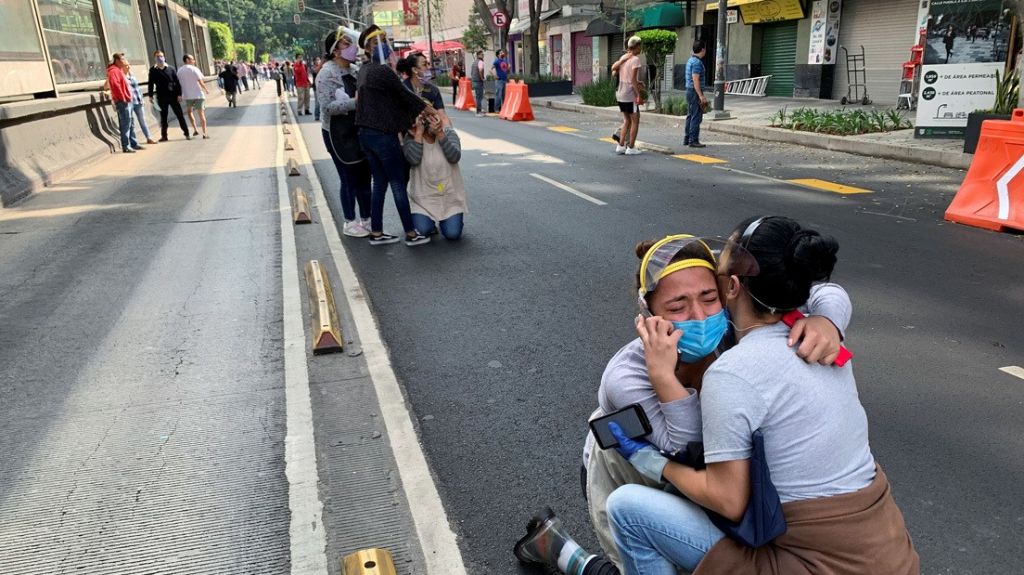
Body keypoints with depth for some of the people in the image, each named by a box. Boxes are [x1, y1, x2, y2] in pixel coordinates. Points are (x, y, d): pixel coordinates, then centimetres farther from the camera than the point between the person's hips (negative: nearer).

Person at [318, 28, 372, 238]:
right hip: (338, 134, -7)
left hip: (358, 131, 7)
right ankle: (350, 223, 16)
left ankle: (366, 219, 26)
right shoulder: (327, 73, -12)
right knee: (349, 178, 1)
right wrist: (354, 102, -27)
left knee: (364, 176, 12)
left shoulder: (354, 70, 7)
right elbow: (326, 106, -22)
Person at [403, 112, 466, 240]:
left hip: (450, 196, 1)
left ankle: (447, 219, 24)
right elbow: (413, 160, -24)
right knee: (422, 231, -17)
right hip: (423, 197, 0)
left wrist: (440, 133, -27)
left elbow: (455, 157, -20)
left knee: (453, 233, -12)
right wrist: (419, 133, -24)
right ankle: (428, 220, 20)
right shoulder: (410, 138, -5)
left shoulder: (449, 133, -3)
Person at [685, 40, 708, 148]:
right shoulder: (697, 62, -16)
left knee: (690, 116, 13)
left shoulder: (690, 60, 15)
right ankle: (693, 140, -7)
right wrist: (701, 96, -22)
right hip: (695, 92, -10)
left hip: (690, 91, 10)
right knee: (696, 116, -8)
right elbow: (695, 80, -21)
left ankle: (686, 139, 17)